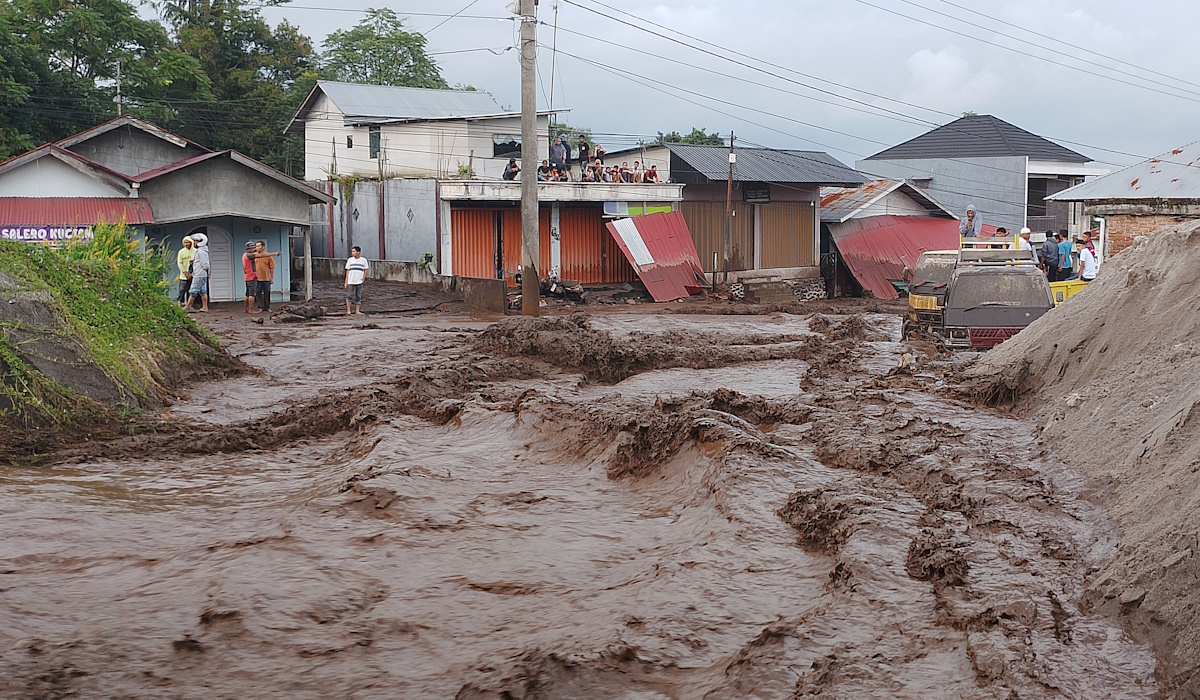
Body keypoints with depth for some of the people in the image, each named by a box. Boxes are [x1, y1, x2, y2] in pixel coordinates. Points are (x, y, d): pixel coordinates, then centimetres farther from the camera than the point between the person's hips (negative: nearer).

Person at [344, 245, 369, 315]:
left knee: (358, 297, 3)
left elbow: (365, 270, 11)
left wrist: (363, 280, 1)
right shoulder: (350, 260, 4)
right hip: (351, 281, 0)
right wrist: (346, 282, 1)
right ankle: (348, 311, 3)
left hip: (359, 282, 0)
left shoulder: (363, 260, 3)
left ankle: (357, 311, 7)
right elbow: (347, 271, 6)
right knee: (349, 296, -5)